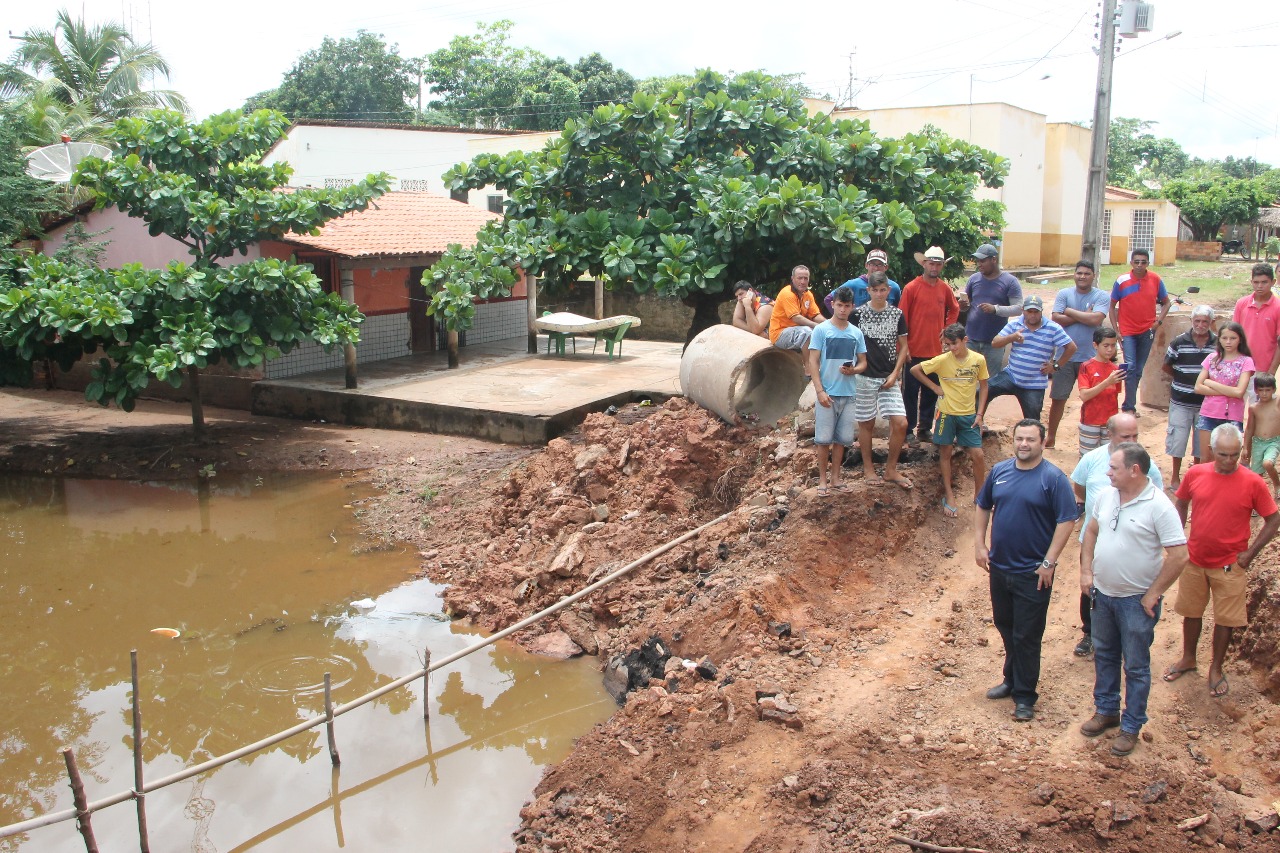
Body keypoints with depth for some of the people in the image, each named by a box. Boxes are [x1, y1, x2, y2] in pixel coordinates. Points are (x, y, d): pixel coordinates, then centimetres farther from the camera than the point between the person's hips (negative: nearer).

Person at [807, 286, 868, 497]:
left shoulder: (856, 333, 8)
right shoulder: (821, 330, -4)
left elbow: (863, 362, 13)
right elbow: (813, 362, -6)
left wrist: (853, 370, -10)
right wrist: (820, 391, -13)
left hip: (848, 394, 4)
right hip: (827, 393, -4)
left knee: (841, 438, 9)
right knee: (824, 438, 0)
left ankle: (835, 477, 20)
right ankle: (823, 479, 10)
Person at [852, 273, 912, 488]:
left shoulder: (897, 315, 3)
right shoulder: (857, 314, -4)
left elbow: (903, 347, 7)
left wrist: (895, 374, -2)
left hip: (889, 378, 2)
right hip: (864, 376, -2)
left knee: (900, 423, -6)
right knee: (866, 423, 7)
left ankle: (891, 470, 9)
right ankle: (868, 467, 23)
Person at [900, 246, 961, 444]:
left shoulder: (944, 288, 6)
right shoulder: (911, 288, -9)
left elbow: (954, 309, 25)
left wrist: (947, 328, 11)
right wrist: (903, 348, -10)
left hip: (936, 351, 5)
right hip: (914, 351, -5)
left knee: (931, 393, 11)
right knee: (911, 392, 3)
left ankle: (924, 429, 22)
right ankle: (908, 430, 11)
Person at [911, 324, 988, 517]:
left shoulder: (979, 360, -5)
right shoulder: (943, 360, -11)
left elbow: (983, 386, 6)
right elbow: (914, 370, -4)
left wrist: (979, 414, 0)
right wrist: (934, 387, -5)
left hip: (968, 415, 1)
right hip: (947, 414, -1)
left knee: (978, 455, -2)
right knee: (945, 453, 7)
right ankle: (949, 496, 21)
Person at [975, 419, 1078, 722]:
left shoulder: (1053, 478, -12)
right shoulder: (999, 470, 3)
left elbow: (1066, 521, -14)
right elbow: (983, 507, 13)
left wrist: (1048, 563, -17)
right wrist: (980, 545, 4)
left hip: (1032, 573, -5)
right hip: (999, 568, 5)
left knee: (1026, 636, 2)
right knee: (1005, 627, 19)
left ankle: (1024, 696, 14)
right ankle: (1012, 680, 37)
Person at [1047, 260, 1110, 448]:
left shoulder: (1102, 296, -2)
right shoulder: (1064, 294, 3)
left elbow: (1096, 319, -19)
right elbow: (1055, 319, -10)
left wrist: (1070, 311, -10)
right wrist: (1084, 316, -13)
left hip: (1091, 358, -1)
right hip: (1065, 357, 1)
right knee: (1058, 398, 7)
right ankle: (1051, 439, 20)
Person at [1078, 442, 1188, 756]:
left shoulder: (1158, 506, -20)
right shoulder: (1107, 495, -1)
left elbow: (1179, 555, -20)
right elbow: (1091, 531, 13)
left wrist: (1152, 595, -16)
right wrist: (1086, 571, 4)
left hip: (1136, 601, -6)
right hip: (1102, 593, 6)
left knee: (1136, 666, 9)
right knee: (1104, 656, 20)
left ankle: (1131, 725, 22)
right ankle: (1106, 710, 37)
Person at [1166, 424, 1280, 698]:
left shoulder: (1252, 483, -13)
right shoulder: (1195, 474, -6)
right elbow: (1180, 503, 10)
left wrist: (1250, 553, -8)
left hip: (1229, 565, -2)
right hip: (1194, 560, 2)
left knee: (1225, 619, 8)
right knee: (1191, 612, 17)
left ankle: (1216, 669, 26)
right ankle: (1188, 659, 36)